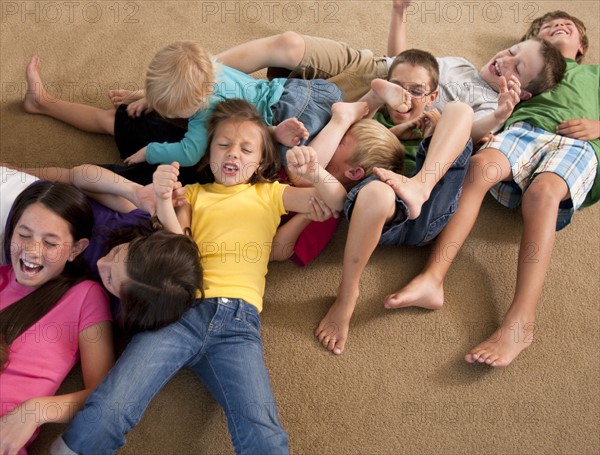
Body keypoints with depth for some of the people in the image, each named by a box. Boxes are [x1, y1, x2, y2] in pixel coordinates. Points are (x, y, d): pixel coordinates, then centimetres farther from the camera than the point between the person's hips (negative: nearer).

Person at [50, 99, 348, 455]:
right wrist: (164, 200, -8)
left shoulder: (270, 194, 24)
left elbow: (337, 201, 18)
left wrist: (315, 172, -3)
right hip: (182, 307, 1)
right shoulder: (194, 193, 25)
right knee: (103, 416, -19)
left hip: (239, 319, 0)